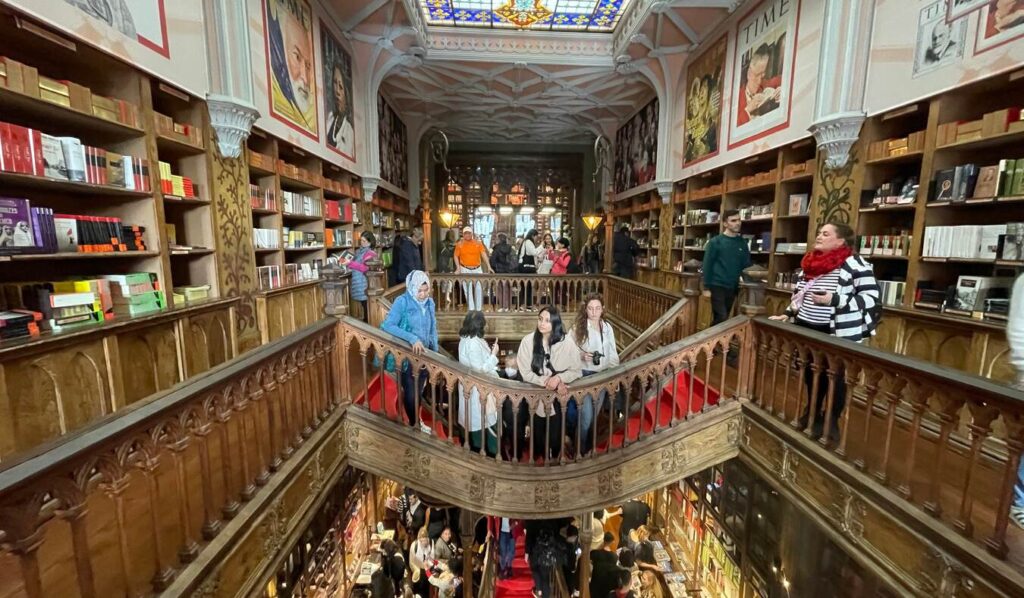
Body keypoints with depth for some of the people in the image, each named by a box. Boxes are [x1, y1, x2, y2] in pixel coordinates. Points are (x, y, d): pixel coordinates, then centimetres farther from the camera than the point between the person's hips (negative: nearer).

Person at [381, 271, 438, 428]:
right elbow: (387, 325, -25)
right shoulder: (402, 302, -17)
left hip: (425, 355, 5)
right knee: (410, 395, 7)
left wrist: (435, 352, 7)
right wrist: (412, 338, -33)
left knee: (419, 393, 20)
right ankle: (413, 424, 31)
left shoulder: (429, 302, 0)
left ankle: (417, 421, 43)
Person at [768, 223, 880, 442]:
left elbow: (871, 298, -14)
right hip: (807, 330, 6)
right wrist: (788, 314, 6)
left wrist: (834, 300, -25)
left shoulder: (855, 263, -10)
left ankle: (832, 422, 27)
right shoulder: (810, 263, 9)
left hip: (838, 333, -5)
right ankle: (813, 412, 37)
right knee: (811, 373, 17)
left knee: (835, 377, 8)